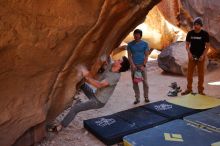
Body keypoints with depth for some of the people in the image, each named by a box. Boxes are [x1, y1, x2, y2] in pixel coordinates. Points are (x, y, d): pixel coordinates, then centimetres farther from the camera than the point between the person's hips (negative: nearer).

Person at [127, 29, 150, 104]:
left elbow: (146, 56, 0)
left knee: (145, 82, 1)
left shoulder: (145, 44, 2)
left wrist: (143, 65, -11)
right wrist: (132, 65, -12)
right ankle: (137, 98, 14)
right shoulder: (130, 44, 4)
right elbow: (129, 56, 1)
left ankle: (146, 97, 15)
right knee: (135, 83, 4)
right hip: (134, 65, 1)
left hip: (142, 65, -1)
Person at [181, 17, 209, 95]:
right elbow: (187, 44, 4)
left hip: (201, 57, -2)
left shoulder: (205, 34, -5)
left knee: (201, 74, 4)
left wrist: (203, 55, -14)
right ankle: (189, 89, 16)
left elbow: (207, 46, -3)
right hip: (192, 56, 2)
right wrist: (189, 53, -12)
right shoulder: (190, 33, 0)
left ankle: (200, 90, 16)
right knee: (189, 73, 3)